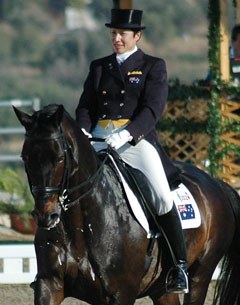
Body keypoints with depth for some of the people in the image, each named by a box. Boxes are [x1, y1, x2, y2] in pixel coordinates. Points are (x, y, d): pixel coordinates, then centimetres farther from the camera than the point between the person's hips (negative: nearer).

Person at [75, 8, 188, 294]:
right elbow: (85, 106, 13)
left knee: (162, 198, -19)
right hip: (99, 140, 4)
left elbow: (153, 109, -7)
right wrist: (83, 132, -10)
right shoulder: (99, 67, 18)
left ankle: (179, 266, -11)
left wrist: (126, 133, -23)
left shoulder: (153, 66, 5)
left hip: (137, 139, -4)